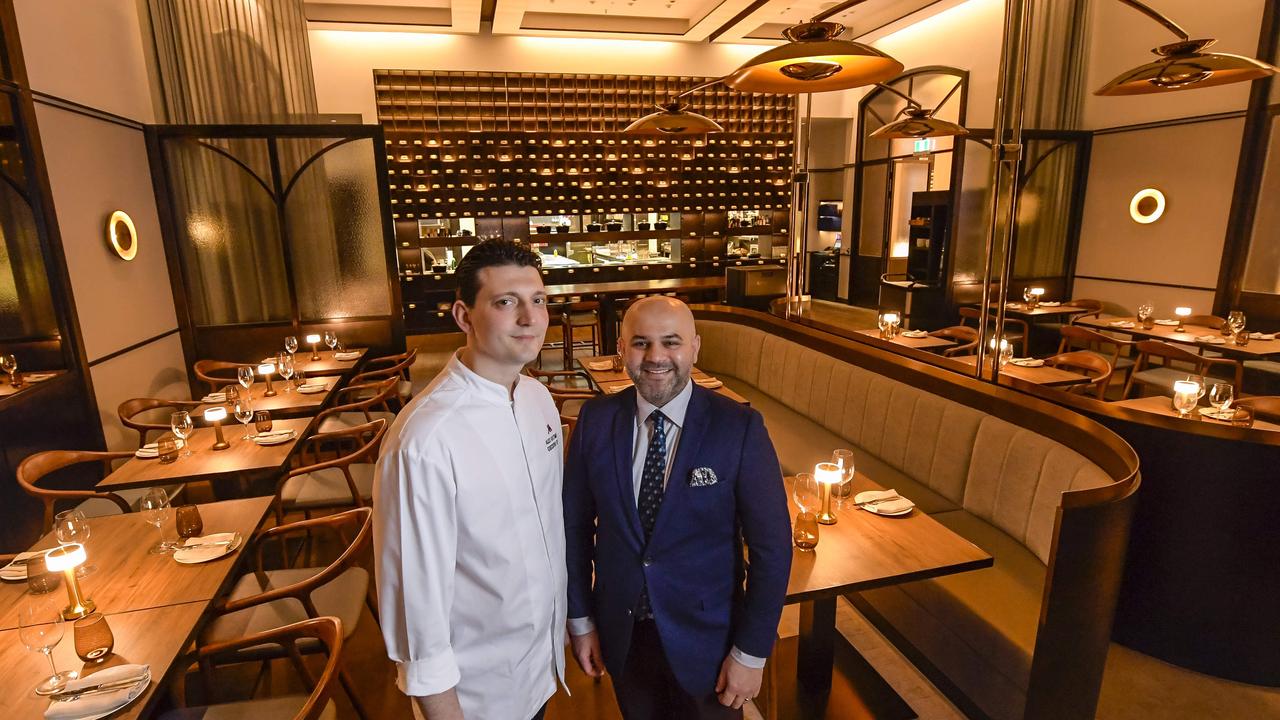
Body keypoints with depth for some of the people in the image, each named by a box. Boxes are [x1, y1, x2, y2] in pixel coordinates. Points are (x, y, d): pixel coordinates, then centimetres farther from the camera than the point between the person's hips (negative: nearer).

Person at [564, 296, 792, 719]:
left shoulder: (739, 428, -19)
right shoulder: (595, 420, -11)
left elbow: (771, 546, -13)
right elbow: (575, 524, -2)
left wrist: (751, 653, -9)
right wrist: (581, 619, 4)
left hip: (706, 638, -2)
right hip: (621, 634, 3)